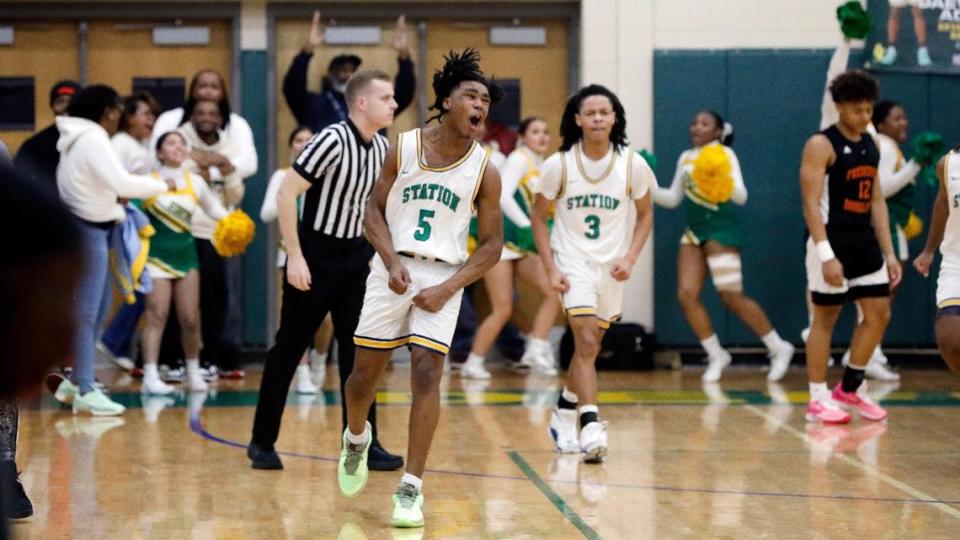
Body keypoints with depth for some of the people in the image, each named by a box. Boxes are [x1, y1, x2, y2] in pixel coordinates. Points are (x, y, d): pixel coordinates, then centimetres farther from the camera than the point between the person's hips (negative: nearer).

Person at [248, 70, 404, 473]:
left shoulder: (381, 148, 4)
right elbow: (287, 193, -20)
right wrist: (295, 256, -21)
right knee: (289, 349, 3)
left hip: (356, 257, 7)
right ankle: (262, 441, 13)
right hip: (315, 255, -7)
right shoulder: (332, 141, -18)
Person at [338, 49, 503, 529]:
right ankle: (356, 439, 39)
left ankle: (411, 487, -6)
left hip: (444, 277, -1)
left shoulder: (485, 171, -3)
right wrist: (392, 261, -13)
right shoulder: (403, 148, -2)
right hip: (394, 268, 1)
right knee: (365, 370, 6)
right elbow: (373, 210, 4)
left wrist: (446, 289, -11)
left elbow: (491, 246, 0)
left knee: (426, 372, -13)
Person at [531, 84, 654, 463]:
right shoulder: (559, 164, -10)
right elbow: (539, 217, -1)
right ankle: (591, 428, -22)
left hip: (611, 267, 3)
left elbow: (645, 214, 7)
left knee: (588, 346, 14)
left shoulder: (633, 165, -7)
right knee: (587, 343, -18)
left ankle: (564, 416, 34)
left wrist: (630, 258, -7)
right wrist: (551, 269, -9)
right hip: (573, 262, -3)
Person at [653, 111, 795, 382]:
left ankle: (778, 348, 7)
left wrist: (725, 183, -36)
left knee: (732, 298, -8)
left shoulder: (724, 154, -6)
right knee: (686, 295, -6)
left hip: (721, 230, -7)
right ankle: (717, 355, 7)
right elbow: (673, 199, 18)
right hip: (694, 231, 7)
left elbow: (741, 196, -16)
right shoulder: (686, 158, 12)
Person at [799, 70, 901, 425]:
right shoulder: (821, 145, -11)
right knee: (825, 318, -1)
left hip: (864, 242, 7)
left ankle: (850, 388, 19)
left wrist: (889, 253, 10)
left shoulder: (870, 145, 12)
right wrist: (825, 255, -24)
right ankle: (818, 399, 8)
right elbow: (811, 203, -16)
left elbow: (876, 201, 15)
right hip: (832, 242, -7)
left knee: (879, 314, 6)